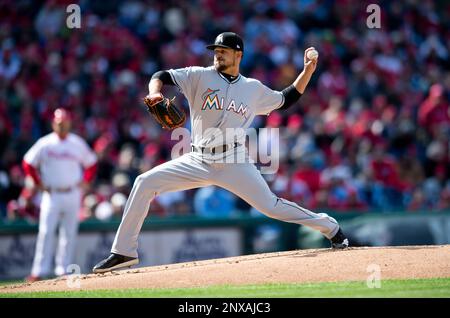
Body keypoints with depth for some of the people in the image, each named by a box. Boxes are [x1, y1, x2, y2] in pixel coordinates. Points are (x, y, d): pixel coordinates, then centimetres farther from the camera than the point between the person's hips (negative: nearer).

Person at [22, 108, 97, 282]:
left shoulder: (78, 143, 5)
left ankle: (63, 269, 11)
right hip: (51, 194, -2)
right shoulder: (44, 144, -1)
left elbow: (91, 163, 17)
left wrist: (85, 182, 6)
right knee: (46, 231, -10)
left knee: (69, 233, 4)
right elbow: (28, 163, 7)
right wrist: (39, 184, 1)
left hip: (72, 194, 2)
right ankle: (40, 270, -11)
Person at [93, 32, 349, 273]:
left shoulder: (253, 88, 10)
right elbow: (162, 76, -3)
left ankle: (330, 227, 10)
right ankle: (124, 252, -8)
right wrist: (155, 93, -26)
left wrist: (308, 71, 12)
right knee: (145, 183, -13)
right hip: (198, 161, 1)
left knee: (270, 206, -11)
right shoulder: (201, 77, 4)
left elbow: (286, 100, 21)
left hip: (234, 163, -1)